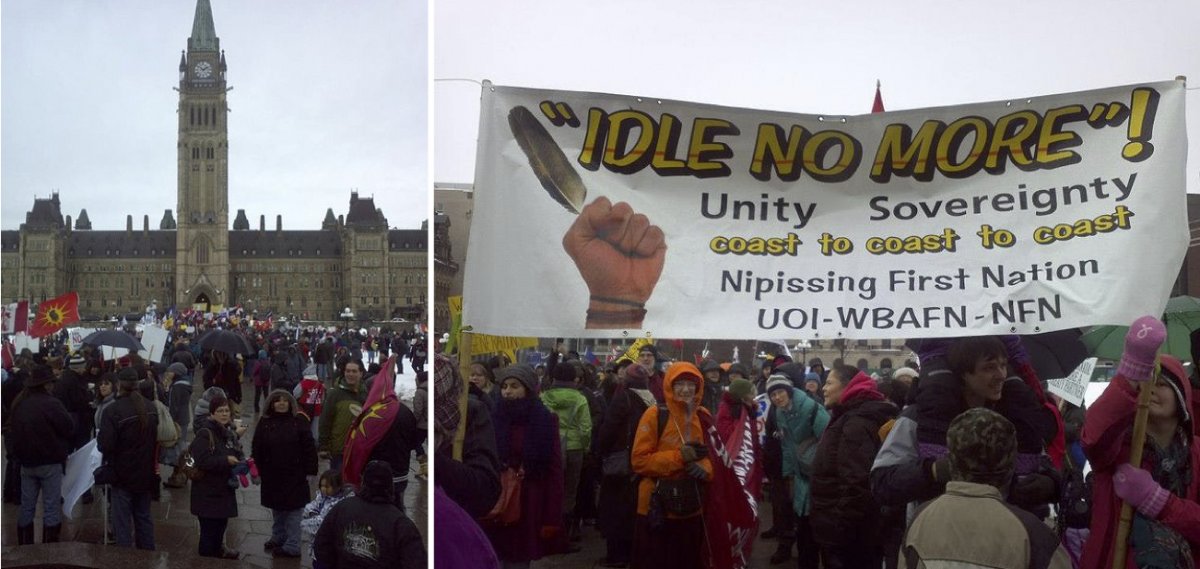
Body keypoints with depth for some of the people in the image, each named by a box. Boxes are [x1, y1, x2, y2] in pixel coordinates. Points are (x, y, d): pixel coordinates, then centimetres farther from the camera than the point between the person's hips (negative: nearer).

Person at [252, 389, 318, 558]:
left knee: (293, 510, 0)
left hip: (294, 476, -4)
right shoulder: (265, 422, 1)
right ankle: (278, 538, 35)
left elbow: (309, 447, -7)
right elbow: (256, 448, 3)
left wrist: (310, 470, -10)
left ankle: (292, 546, 5)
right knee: (277, 509, 19)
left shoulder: (299, 421, -7)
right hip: (272, 475, 4)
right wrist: (257, 470, 1)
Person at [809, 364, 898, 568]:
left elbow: (856, 485, -27)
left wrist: (839, 535, -24)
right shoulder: (851, 419, 15)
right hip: (841, 534, 10)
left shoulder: (856, 424, -19)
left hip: (848, 539, -10)